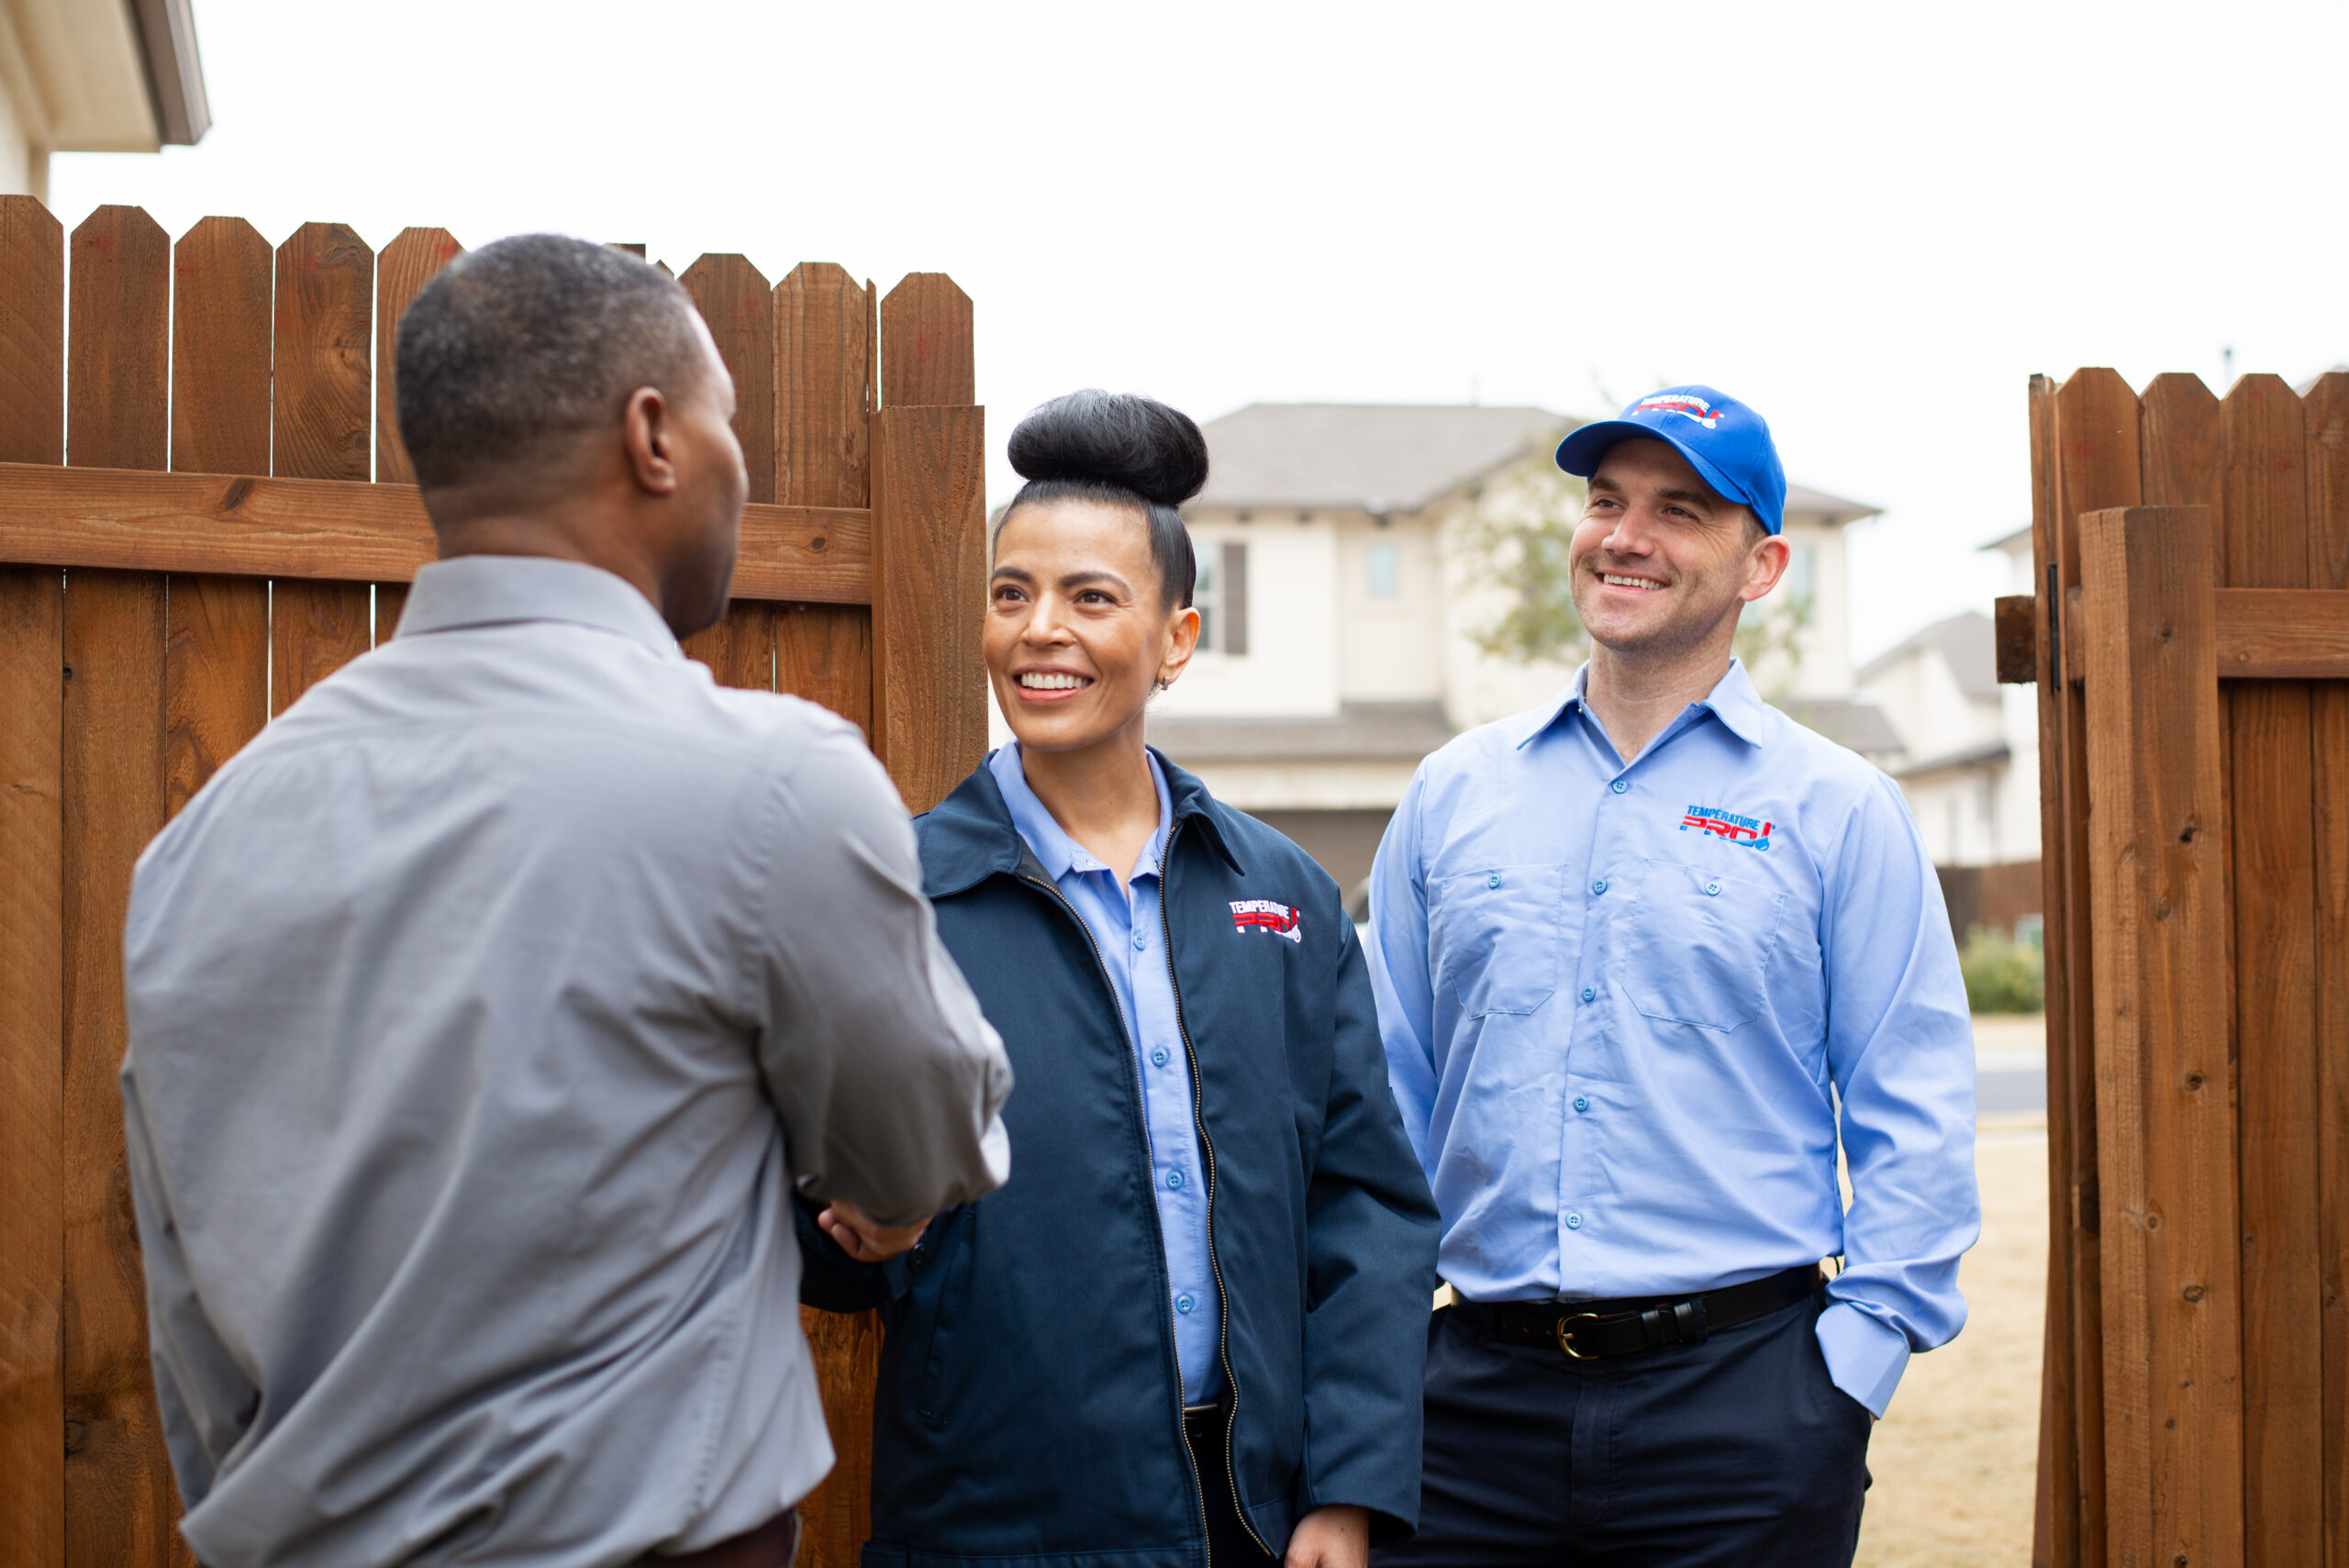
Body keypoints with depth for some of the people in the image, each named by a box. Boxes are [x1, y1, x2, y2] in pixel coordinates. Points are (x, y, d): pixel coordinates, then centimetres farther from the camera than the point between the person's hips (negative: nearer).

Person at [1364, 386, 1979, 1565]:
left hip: (1742, 1396, -2)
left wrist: (1853, 1359, -7)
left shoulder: (1838, 810, 1)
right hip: (1478, 1391, 2)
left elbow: (1913, 1125, 0)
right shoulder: (1451, 795, 9)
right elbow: (1388, 1101, 12)